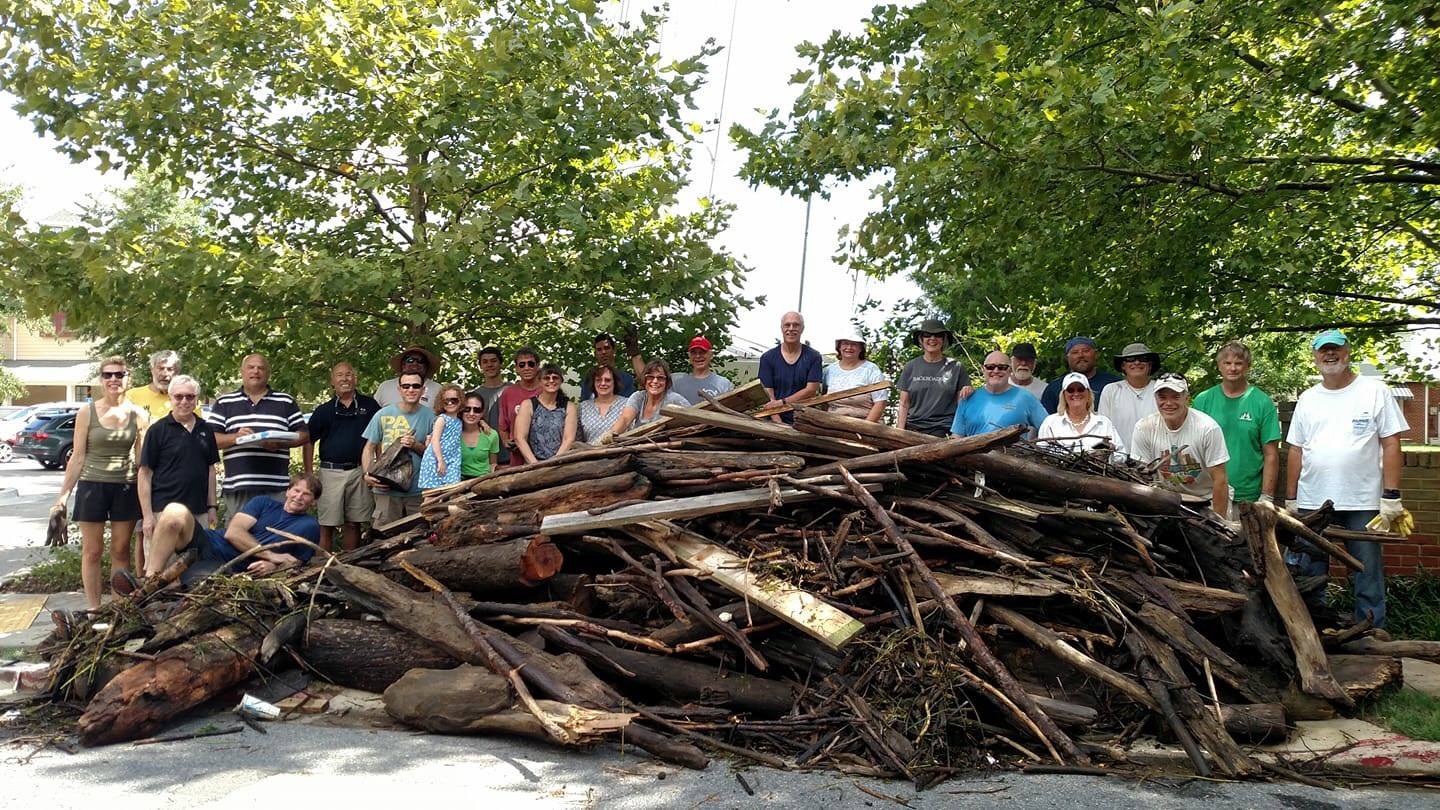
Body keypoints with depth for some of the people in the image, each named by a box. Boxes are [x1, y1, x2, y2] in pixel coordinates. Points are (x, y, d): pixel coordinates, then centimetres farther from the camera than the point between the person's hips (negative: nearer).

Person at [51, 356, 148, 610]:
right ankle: (94, 609, 13)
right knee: (92, 551, 5)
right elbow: (77, 457, 1)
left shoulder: (138, 415, 1)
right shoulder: (88, 414, -1)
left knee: (120, 550, 7)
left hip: (126, 488, 1)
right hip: (93, 486, -1)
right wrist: (63, 494, -2)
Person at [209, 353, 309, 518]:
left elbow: (304, 435, 11)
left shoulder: (286, 402, 13)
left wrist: (280, 443, -8)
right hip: (237, 486, 0)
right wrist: (235, 437, -11)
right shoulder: (224, 403, 13)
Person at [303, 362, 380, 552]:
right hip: (331, 471, -1)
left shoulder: (369, 405, 5)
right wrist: (309, 474, 0)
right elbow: (309, 441, 7)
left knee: (353, 524, 8)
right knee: (327, 525, -1)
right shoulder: (324, 410, 5)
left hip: (360, 471, 1)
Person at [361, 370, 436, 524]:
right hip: (386, 489, -1)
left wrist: (415, 445, -13)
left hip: (418, 490, 1)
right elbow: (369, 448, 6)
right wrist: (367, 474, -9)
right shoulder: (383, 414, 2)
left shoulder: (430, 417, 4)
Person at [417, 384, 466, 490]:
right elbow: (435, 441, -15)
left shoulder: (459, 422, 13)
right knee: (431, 491, -3)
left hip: (451, 462, 6)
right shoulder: (442, 418, -6)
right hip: (435, 461, -6)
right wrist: (440, 461, -20)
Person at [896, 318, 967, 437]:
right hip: (913, 428, 2)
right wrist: (900, 433, 2)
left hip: (942, 430, -2)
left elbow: (961, 404, 9)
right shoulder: (910, 367, 10)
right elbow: (904, 405, 10)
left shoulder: (955, 367, 7)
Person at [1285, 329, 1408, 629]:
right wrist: (1291, 500, 9)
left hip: (1362, 503, -3)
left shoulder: (1374, 391, 1)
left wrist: (1391, 496, -9)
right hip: (1312, 503, 4)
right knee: (1308, 575, 9)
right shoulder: (1308, 399, 12)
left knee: (1368, 576, 2)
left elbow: (1391, 444, -2)